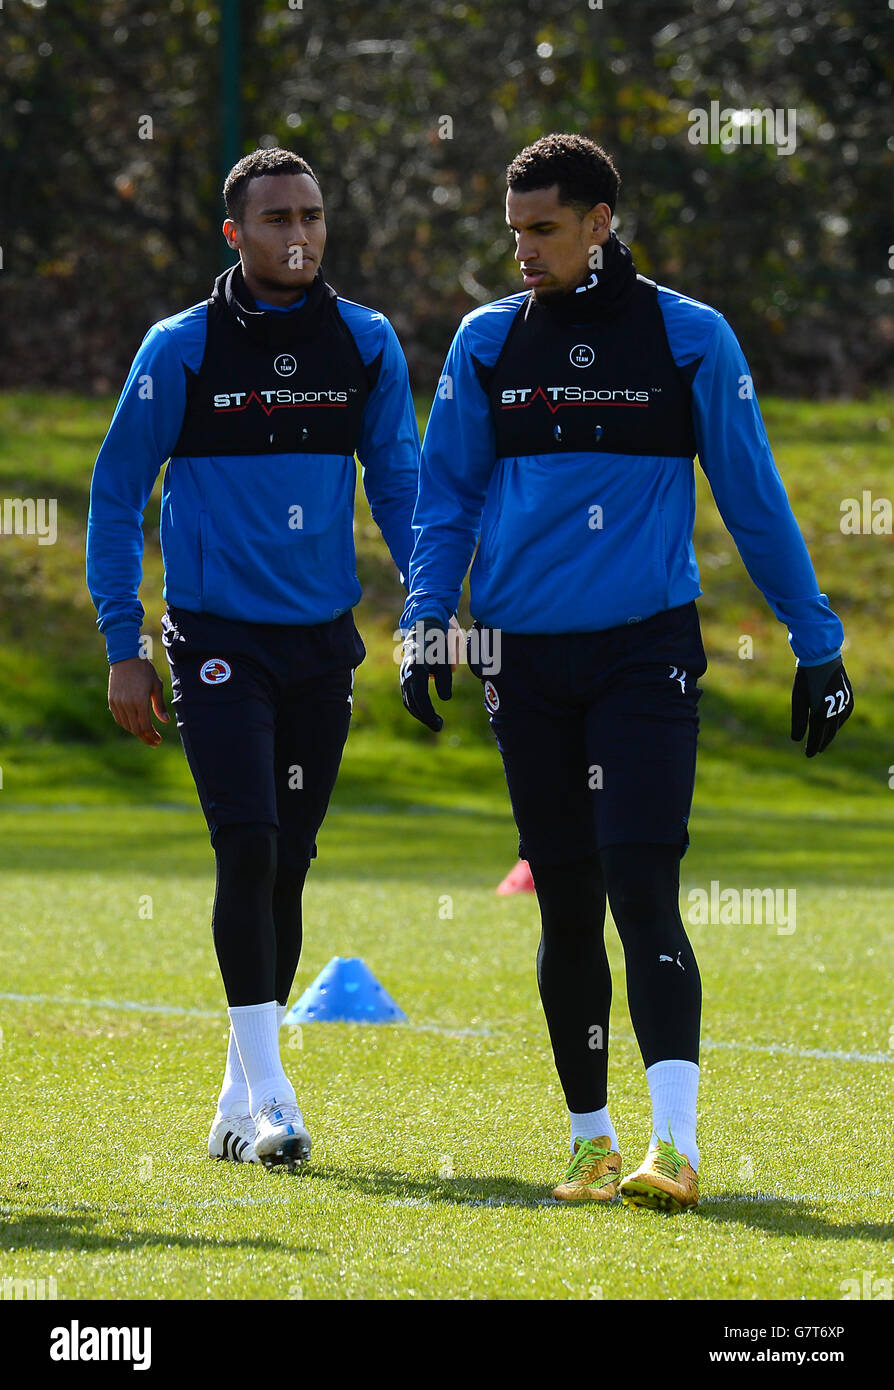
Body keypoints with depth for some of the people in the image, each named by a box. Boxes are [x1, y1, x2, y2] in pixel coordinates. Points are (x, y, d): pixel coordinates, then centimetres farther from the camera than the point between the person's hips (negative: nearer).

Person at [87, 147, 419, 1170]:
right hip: (219, 640, -4)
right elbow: (116, 497, 1)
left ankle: (239, 1108, 19)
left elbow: (398, 482, 12)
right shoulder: (181, 350, -4)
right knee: (248, 849, -16)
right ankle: (266, 1096, -16)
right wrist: (123, 648, -3)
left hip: (323, 641, 4)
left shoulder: (366, 344, 5)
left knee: (287, 865, 8)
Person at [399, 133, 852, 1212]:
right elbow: (447, 494, 12)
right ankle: (590, 1140, 17)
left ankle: (674, 1144, -20)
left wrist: (817, 643, 6)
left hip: (646, 651, -3)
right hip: (527, 657, 3)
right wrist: (425, 620, -1)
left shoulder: (689, 338, 1)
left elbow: (752, 499, 6)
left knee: (641, 888, -15)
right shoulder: (488, 341, 8)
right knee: (567, 907, 7)